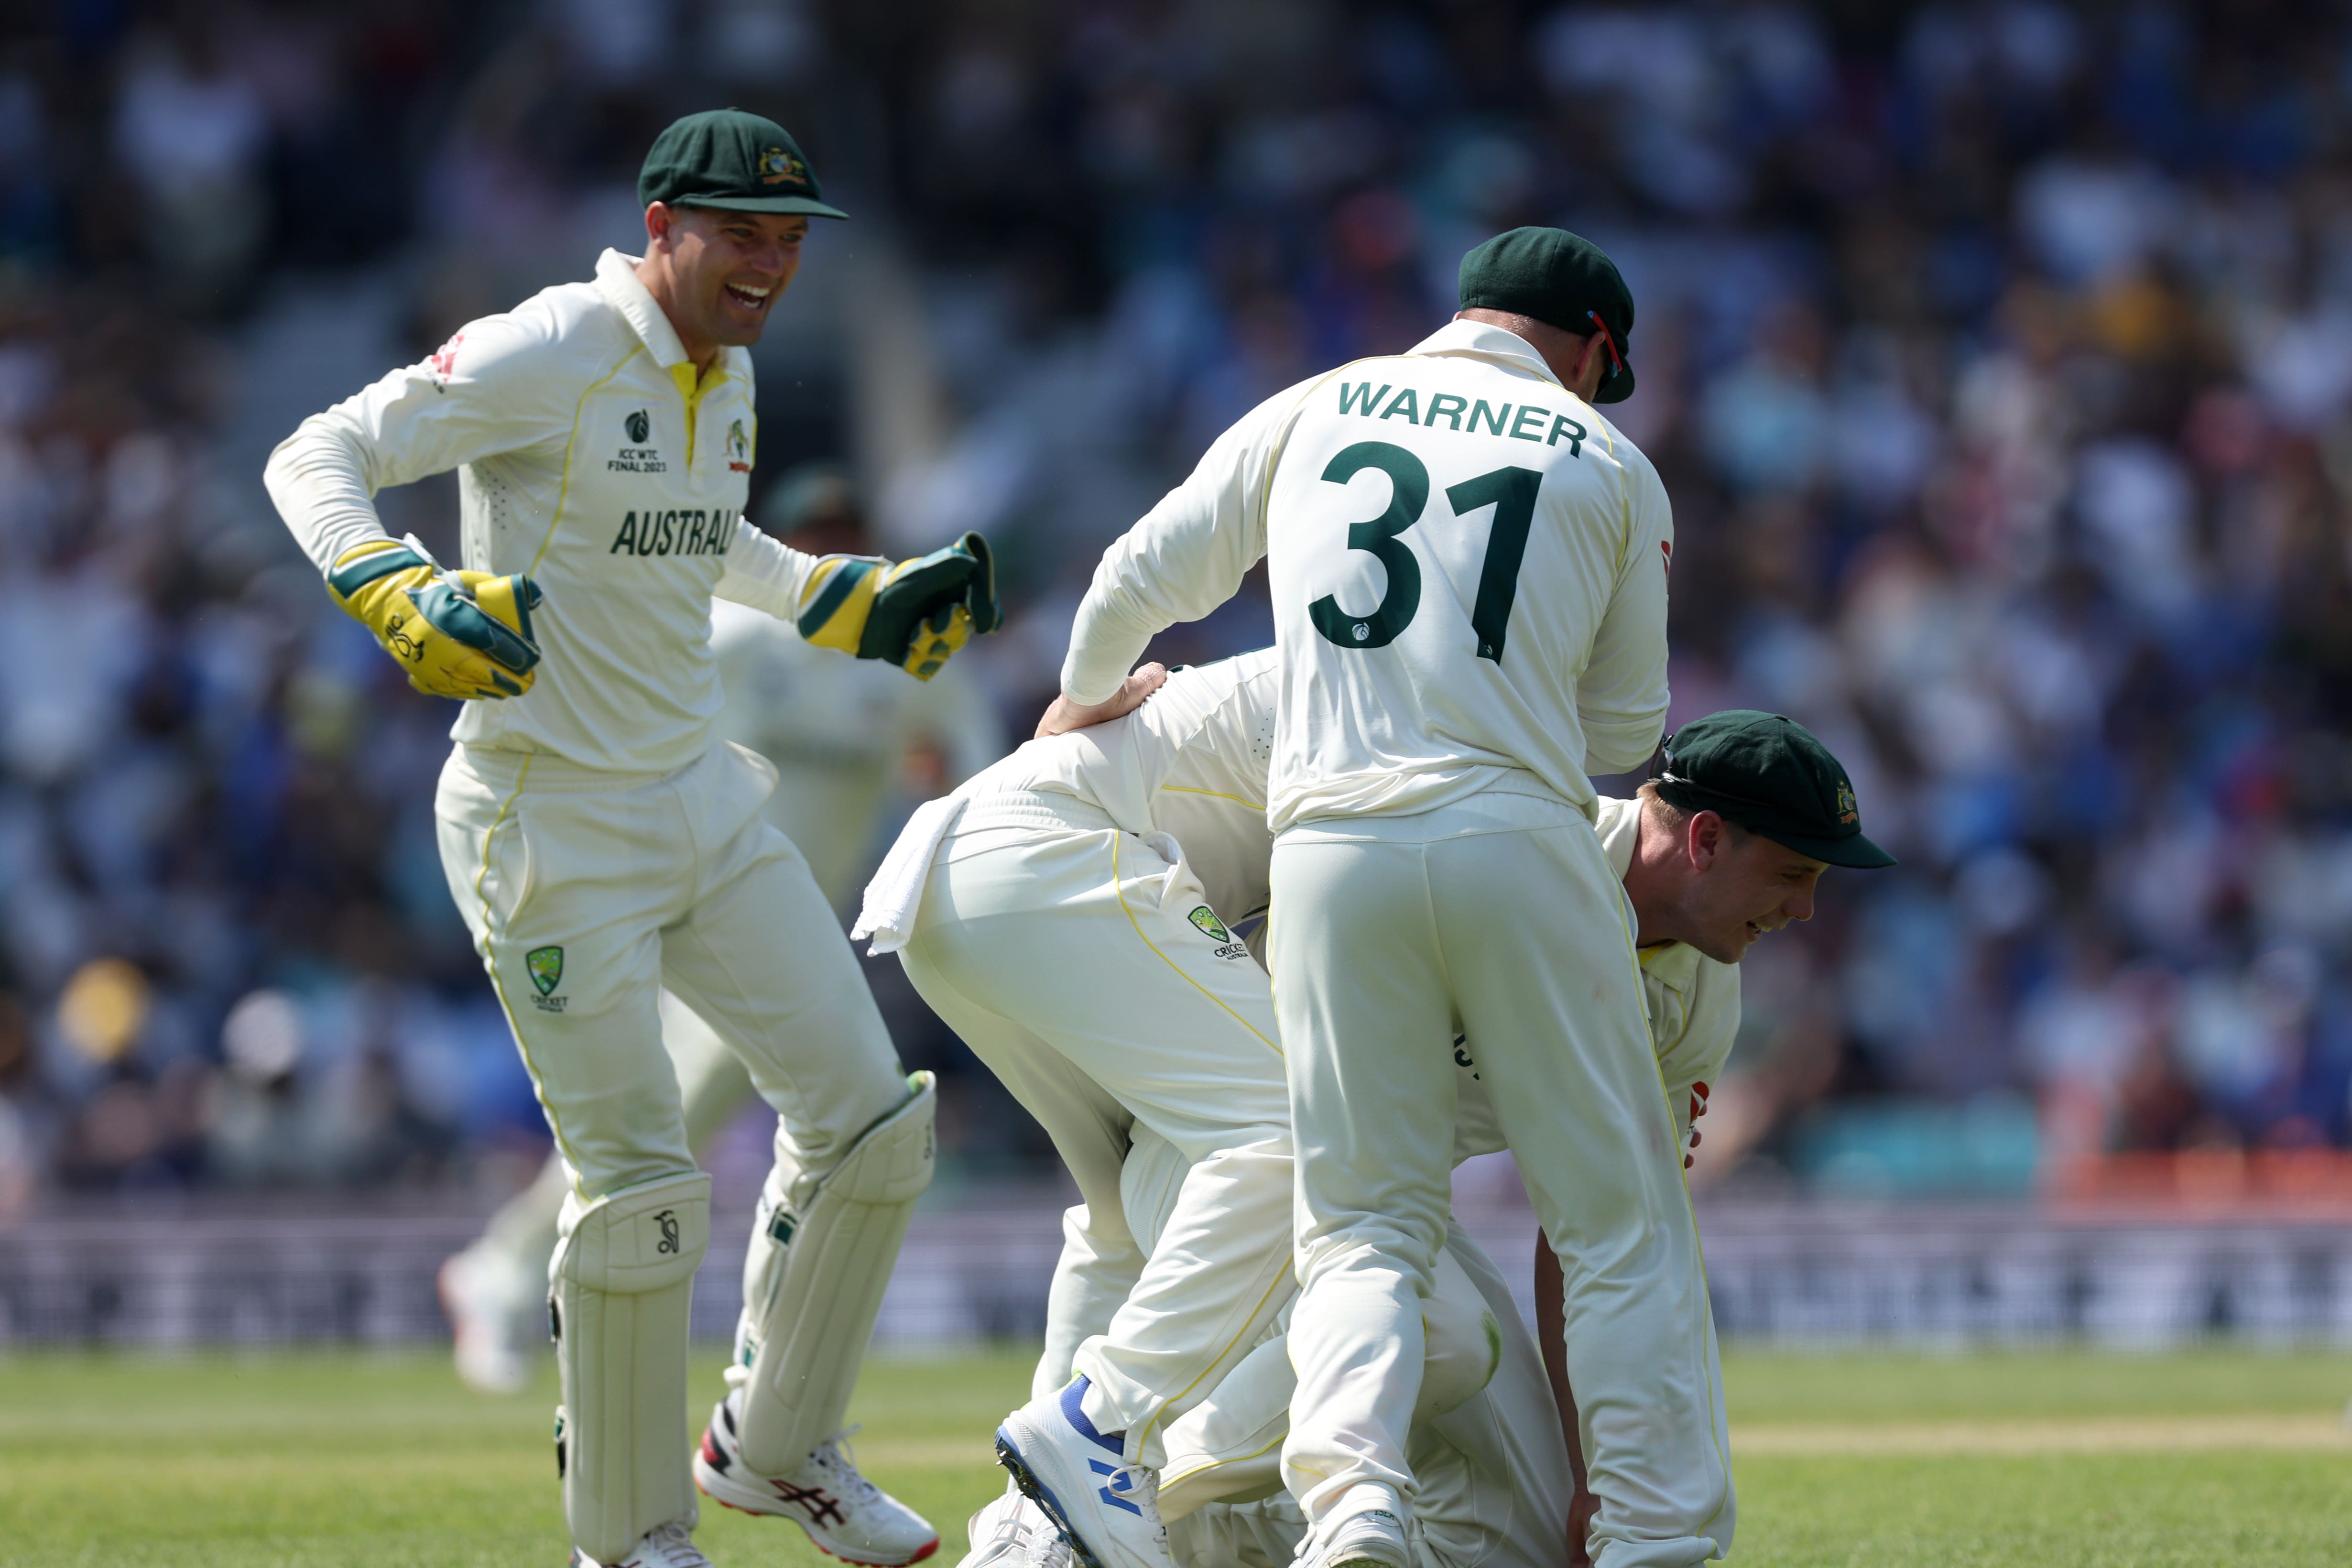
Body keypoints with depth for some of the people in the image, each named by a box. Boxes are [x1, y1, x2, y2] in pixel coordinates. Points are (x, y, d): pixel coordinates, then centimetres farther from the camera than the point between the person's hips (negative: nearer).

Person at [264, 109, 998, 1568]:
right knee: (642, 1181, -7)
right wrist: (406, 597, -35)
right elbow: (316, 458, -18)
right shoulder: (552, 353, -16)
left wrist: (860, 603, 24)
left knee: (871, 1118, 6)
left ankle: (774, 1445, 24)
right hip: (551, 827, -8)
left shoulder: (729, 378, 9)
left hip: (701, 797, 8)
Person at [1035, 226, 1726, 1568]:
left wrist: (1090, 698, 43)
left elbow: (1140, 583, 23)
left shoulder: (1315, 409, 17)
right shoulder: (1611, 465, 13)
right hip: (1521, 847, -2)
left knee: (1368, 1226, 7)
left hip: (1332, 843, 2)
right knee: (1619, 1219, 5)